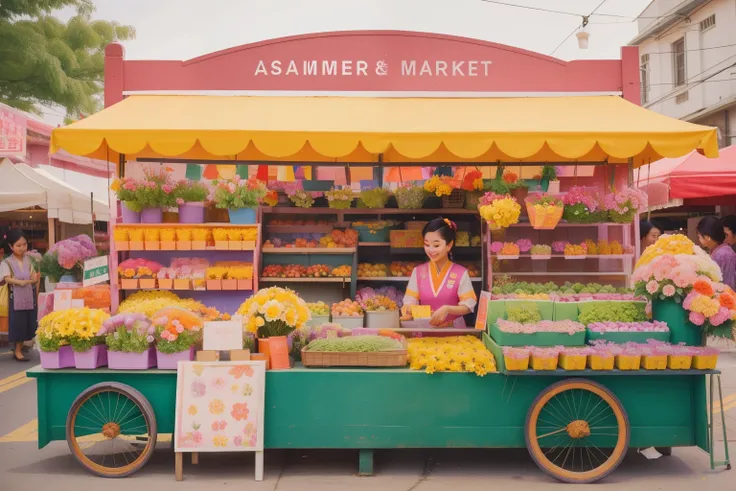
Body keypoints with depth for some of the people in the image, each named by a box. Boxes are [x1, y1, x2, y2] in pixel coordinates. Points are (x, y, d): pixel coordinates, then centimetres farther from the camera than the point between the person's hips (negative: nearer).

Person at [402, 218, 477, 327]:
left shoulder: (460, 273, -2)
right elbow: (410, 301, 4)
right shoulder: (418, 271, 6)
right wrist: (408, 308, -17)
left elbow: (468, 306, -4)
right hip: (425, 327, 2)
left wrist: (447, 309, -19)